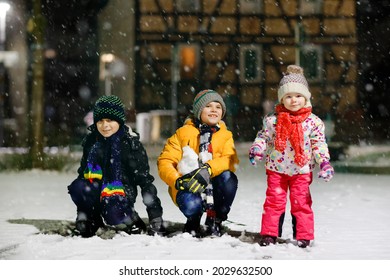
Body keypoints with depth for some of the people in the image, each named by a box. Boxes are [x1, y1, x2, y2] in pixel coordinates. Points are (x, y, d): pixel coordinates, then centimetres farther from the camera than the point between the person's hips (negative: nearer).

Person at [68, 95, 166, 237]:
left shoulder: (131, 144, -5)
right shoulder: (91, 140, 7)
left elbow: (145, 179, -7)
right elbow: (83, 169, 17)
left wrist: (155, 214, -13)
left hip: (120, 190, -4)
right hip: (96, 188, 4)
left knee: (113, 214, -38)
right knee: (76, 187, -31)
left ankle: (134, 222, -1)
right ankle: (91, 220, -2)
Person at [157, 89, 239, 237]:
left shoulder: (225, 135, 8)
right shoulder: (183, 132, 3)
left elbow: (230, 160, -12)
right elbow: (165, 161, -2)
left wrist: (208, 169, -32)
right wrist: (177, 181, -22)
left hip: (214, 188, 2)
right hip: (187, 187, -2)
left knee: (229, 178, -30)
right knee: (191, 204, -36)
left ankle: (215, 220, -6)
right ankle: (193, 221, 4)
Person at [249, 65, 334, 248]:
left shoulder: (313, 122, -3)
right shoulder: (272, 119, -1)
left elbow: (319, 144, -1)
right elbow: (263, 136, 6)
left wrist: (324, 162, -12)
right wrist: (256, 149, -13)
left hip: (301, 171, -1)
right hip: (276, 169, 1)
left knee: (301, 202, 4)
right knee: (274, 202, 5)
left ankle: (304, 236, 11)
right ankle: (269, 234, 13)